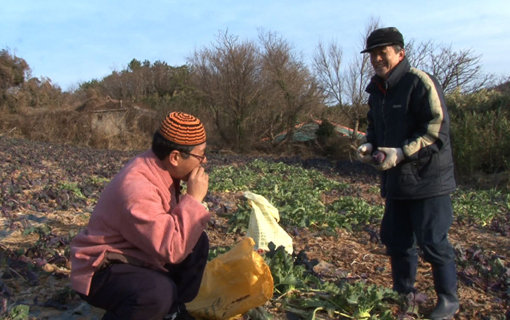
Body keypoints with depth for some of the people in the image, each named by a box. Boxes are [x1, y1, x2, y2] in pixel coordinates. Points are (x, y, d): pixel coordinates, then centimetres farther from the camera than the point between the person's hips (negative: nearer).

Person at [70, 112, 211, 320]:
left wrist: (192, 200, -6)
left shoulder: (160, 169, -4)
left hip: (137, 255, 9)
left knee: (197, 241, 5)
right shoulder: (137, 187, -32)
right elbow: (171, 249, -34)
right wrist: (194, 198, -28)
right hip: (100, 271, -9)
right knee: (160, 292, -35)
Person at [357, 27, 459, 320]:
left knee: (433, 243, 1)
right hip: (395, 181, 8)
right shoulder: (376, 89, 12)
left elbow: (438, 129, -19)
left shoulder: (420, 82, -13)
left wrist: (401, 152, -24)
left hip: (428, 180, -8)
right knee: (396, 240, 14)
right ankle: (405, 295, 32)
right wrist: (369, 145, 3)